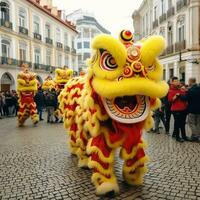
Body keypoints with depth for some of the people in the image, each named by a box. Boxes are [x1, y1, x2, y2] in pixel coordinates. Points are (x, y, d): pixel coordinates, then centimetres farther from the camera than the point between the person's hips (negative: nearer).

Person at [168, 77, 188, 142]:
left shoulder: (182, 89, 12)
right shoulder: (171, 90, -6)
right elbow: (170, 100, -14)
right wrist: (176, 95, -22)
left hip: (184, 109, 6)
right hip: (176, 110, -6)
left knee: (183, 123, 15)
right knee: (177, 123, 0)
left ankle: (184, 136, 26)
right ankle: (177, 137, 10)